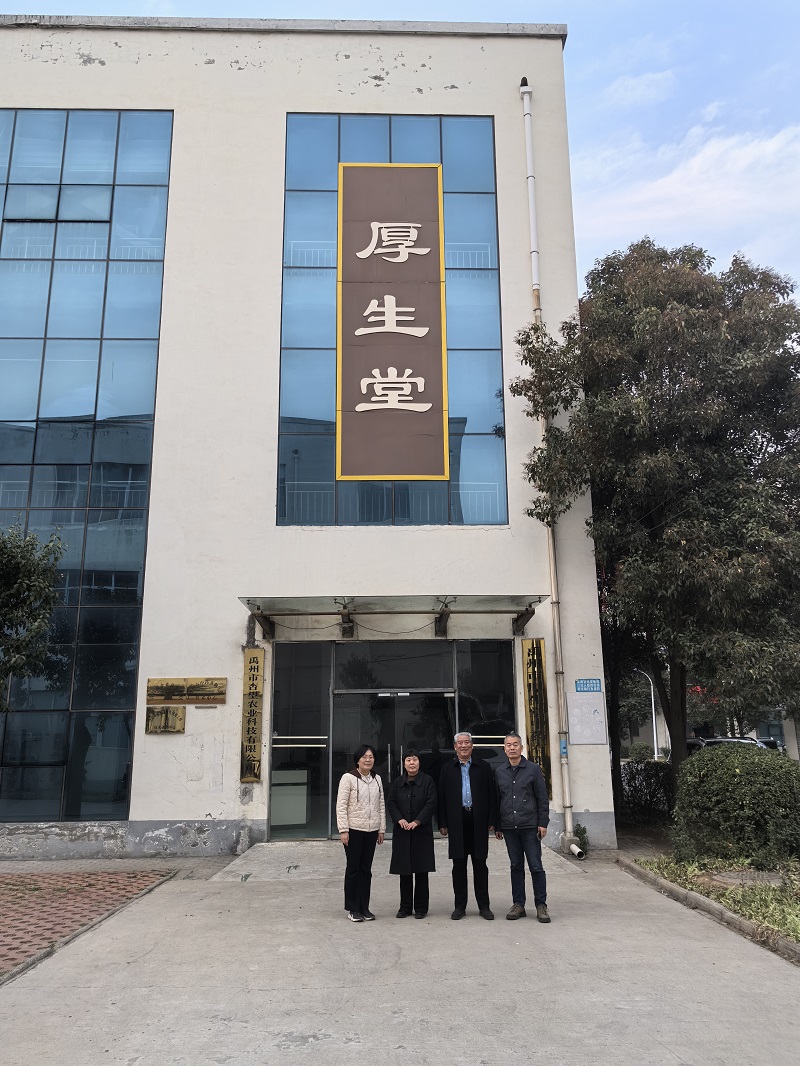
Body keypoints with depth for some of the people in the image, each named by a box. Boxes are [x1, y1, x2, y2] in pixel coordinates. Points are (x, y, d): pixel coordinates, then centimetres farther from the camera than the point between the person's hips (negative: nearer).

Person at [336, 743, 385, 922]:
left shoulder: (377, 779, 9)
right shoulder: (348, 778, -7)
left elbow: (381, 806, 13)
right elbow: (341, 806, -10)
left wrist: (381, 829, 10)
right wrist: (343, 830, -14)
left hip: (371, 831, 5)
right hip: (354, 830, -5)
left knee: (366, 869, 10)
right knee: (353, 869, 3)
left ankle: (364, 907, 19)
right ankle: (352, 909, 13)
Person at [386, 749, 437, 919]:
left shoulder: (427, 781, -1)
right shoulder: (398, 782, 8)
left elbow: (431, 804, -6)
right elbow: (390, 803, 6)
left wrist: (417, 822, -14)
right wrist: (400, 819, -10)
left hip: (422, 831, -3)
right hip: (402, 832, 3)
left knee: (421, 870, 1)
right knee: (404, 871, 6)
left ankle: (421, 907, 11)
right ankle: (405, 907, 16)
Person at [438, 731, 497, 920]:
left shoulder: (483, 767, 8)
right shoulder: (447, 769, 8)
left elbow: (492, 796, 6)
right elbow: (442, 797, 5)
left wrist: (492, 821, -1)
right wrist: (442, 824, -1)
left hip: (478, 821, 0)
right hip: (457, 822, 0)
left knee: (480, 864, 5)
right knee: (459, 865, 4)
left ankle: (484, 906, 13)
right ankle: (460, 906, 13)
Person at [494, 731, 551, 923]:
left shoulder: (533, 769, 0)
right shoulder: (500, 772, 8)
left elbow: (542, 798, 0)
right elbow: (497, 800, 12)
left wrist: (543, 823, -5)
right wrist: (497, 826, 10)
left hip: (530, 826, -3)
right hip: (509, 827, 3)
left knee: (536, 866, 0)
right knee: (516, 866, 9)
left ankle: (541, 905, 9)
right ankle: (518, 905, 17)